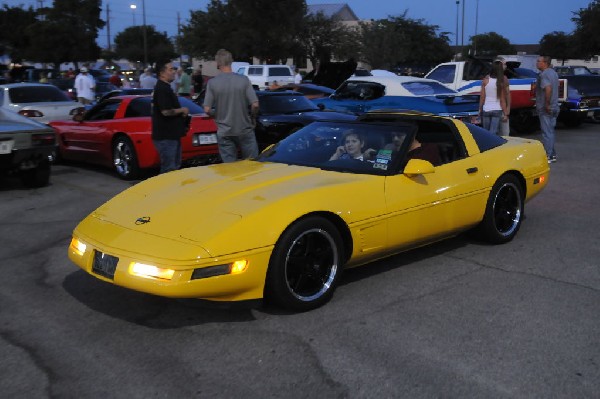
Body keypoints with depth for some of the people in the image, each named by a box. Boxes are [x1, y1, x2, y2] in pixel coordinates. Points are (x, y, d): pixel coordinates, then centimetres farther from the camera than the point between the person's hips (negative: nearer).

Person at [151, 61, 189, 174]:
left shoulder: (165, 87, 16)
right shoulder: (162, 89, -17)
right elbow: (166, 111, -25)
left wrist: (181, 112, 11)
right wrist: (182, 110, -10)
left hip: (172, 134, 11)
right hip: (165, 136, -11)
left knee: (175, 166, 18)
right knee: (169, 169, -6)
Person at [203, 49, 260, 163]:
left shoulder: (212, 83, -8)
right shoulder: (243, 80, -8)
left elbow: (207, 110, -9)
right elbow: (255, 105, -12)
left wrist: (218, 116, 11)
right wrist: (252, 118, 7)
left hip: (224, 132, 0)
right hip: (244, 130, 0)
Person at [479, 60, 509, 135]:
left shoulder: (486, 80, -4)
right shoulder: (502, 82, -8)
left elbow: (482, 97, 0)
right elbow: (502, 100, -6)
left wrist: (480, 109, 11)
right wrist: (505, 113, 2)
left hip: (486, 110, 2)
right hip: (497, 110, -2)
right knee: (493, 133, -2)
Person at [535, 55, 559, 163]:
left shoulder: (544, 74, -17)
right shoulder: (553, 73, 15)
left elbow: (548, 88, -31)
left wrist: (547, 104, -27)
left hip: (545, 109, -9)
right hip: (554, 108, 9)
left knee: (546, 132, -4)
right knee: (550, 132, 16)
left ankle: (547, 156, 0)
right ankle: (552, 154, 22)